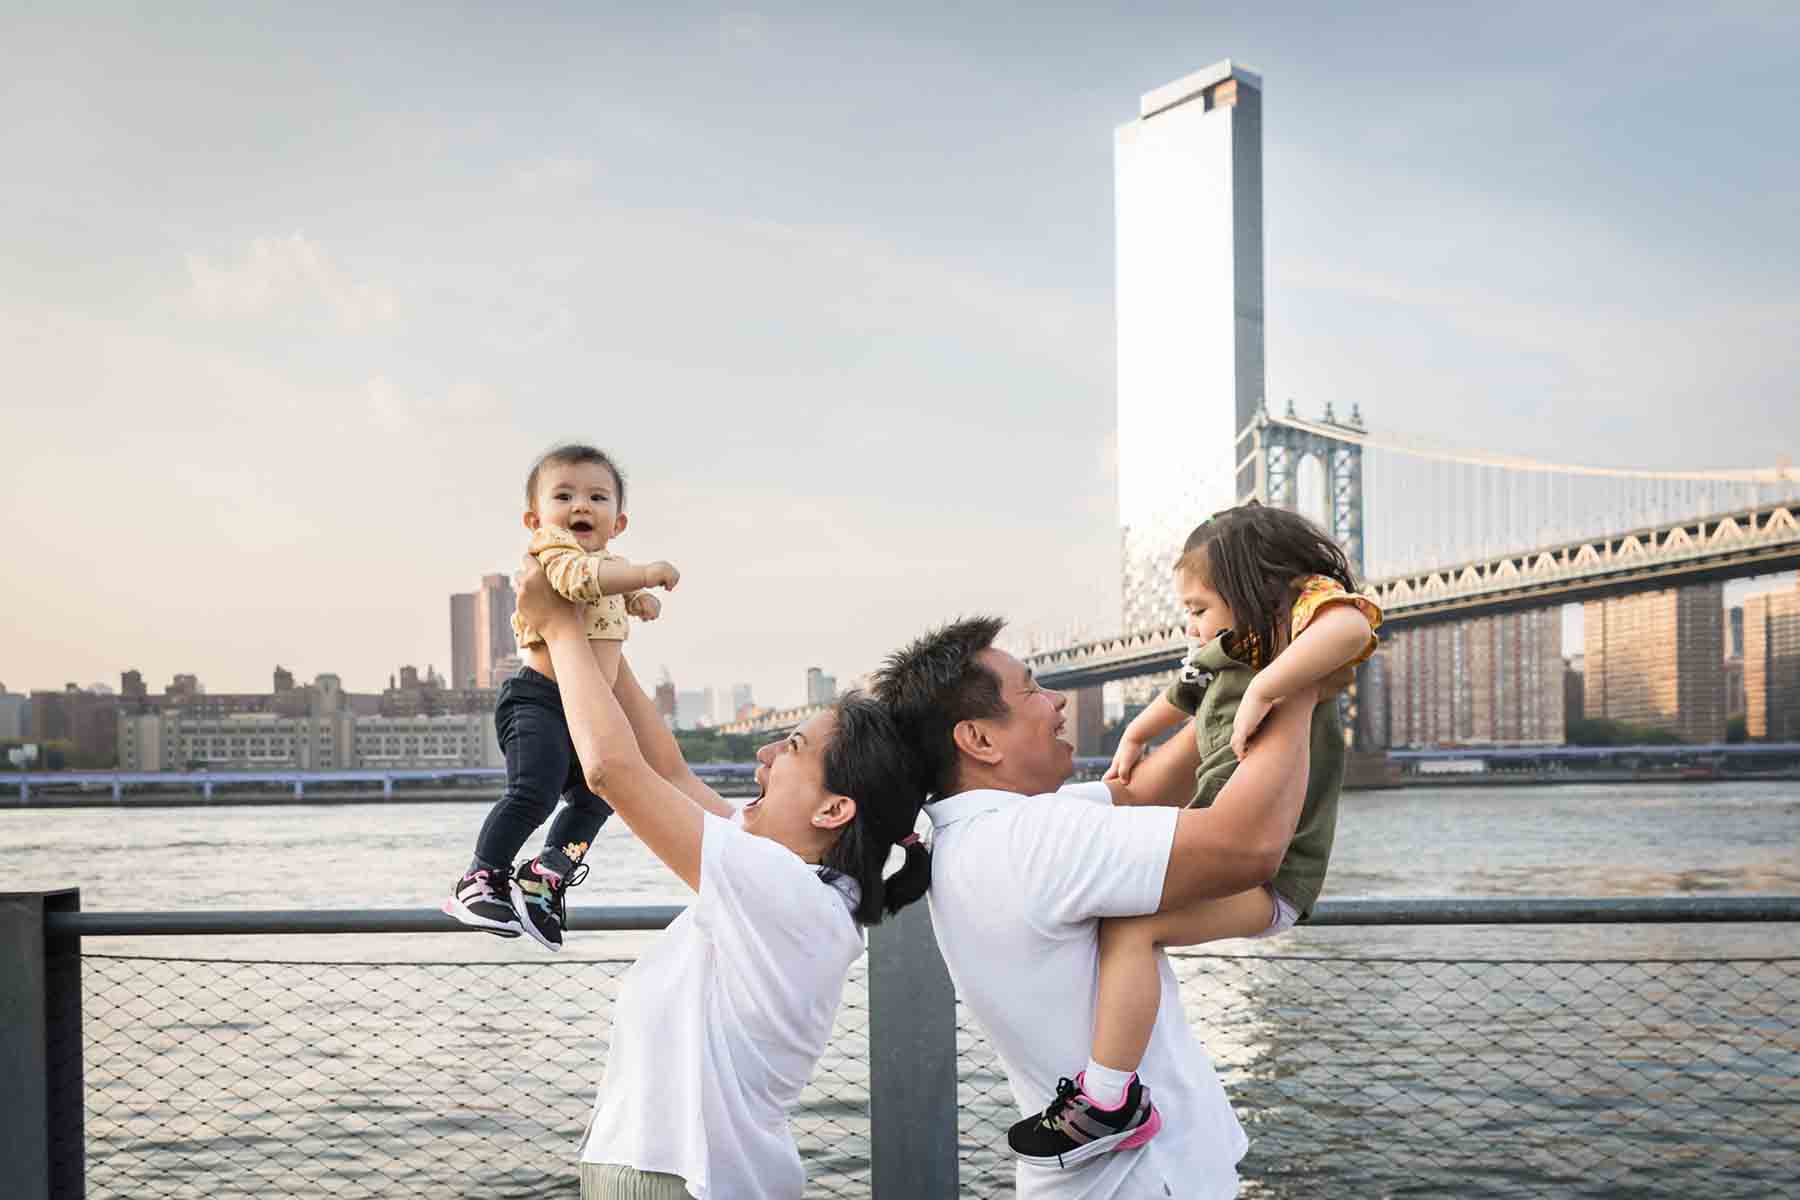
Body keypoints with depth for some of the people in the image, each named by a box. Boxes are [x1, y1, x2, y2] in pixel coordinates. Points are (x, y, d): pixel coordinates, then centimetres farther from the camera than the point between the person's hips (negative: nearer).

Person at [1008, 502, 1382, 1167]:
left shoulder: (1302, 611, -14)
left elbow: (1351, 626, -40)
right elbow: (1178, 697, 36)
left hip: (1267, 875, -11)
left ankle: (1110, 1103, -27)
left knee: (1130, 925, -29)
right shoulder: (1220, 656, 13)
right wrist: (1131, 741, 43)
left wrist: (1262, 691, -38)